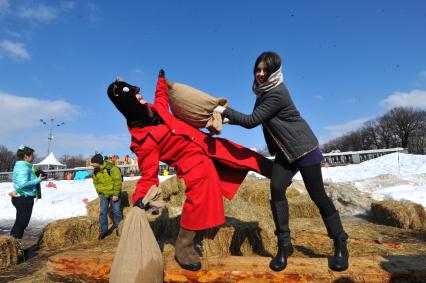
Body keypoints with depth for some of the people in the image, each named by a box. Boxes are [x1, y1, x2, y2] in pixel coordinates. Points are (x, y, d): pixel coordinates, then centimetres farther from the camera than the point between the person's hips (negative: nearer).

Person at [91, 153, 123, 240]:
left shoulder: (112, 168, -22)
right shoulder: (96, 171, -2)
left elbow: (118, 181, -20)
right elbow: (96, 183, 14)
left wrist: (116, 194, -18)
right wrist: (99, 193, 7)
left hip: (114, 193, -4)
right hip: (103, 194, 4)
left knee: (116, 211, 4)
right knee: (103, 212, -2)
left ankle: (118, 227, 23)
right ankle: (103, 230, 10)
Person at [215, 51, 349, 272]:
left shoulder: (276, 93, -22)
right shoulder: (264, 91, 6)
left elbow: (251, 121, -22)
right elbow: (255, 119, 13)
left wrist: (225, 111, -14)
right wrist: (229, 119, 3)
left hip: (303, 148, -7)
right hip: (285, 151, 7)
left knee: (317, 195, -2)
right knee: (276, 189, -10)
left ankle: (340, 245, 17)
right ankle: (284, 244, 0)